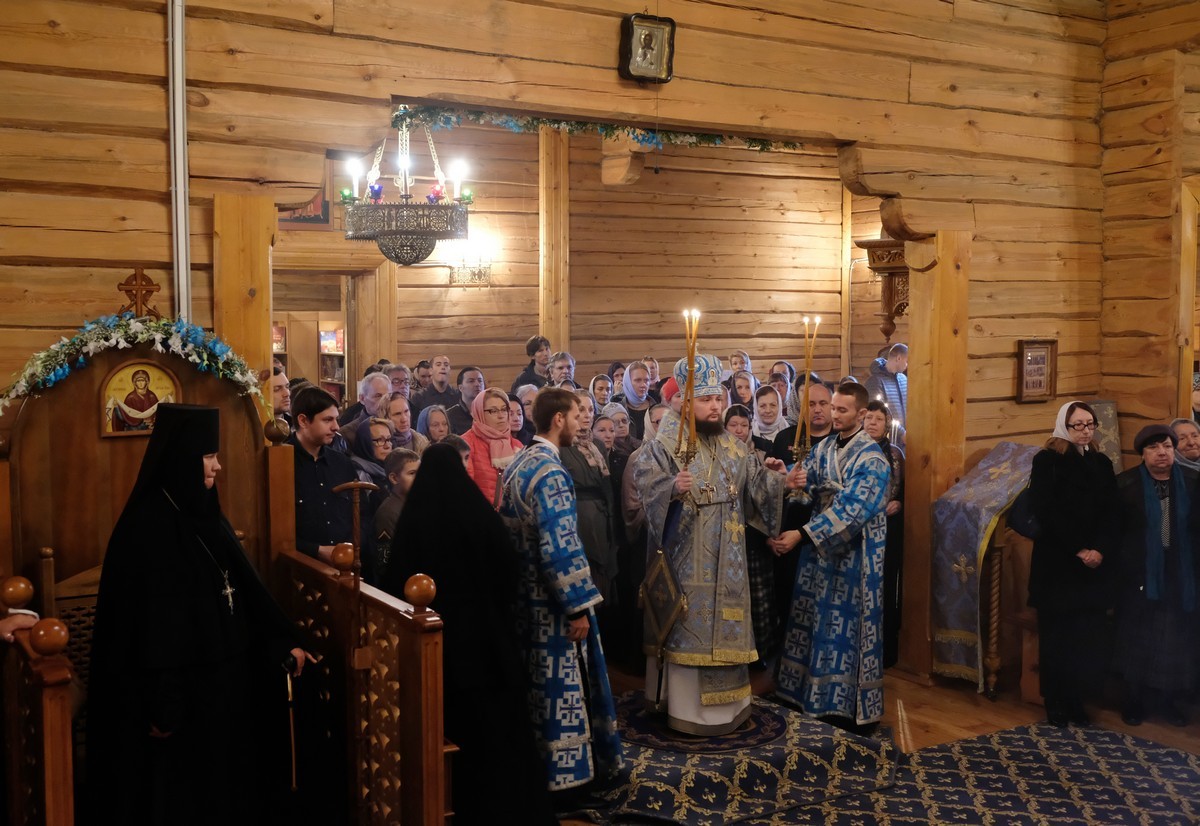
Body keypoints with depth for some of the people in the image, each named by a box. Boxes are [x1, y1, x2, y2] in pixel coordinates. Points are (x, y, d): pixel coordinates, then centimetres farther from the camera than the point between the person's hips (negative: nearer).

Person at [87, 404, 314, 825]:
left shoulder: (204, 512, 7)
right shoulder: (146, 524, -19)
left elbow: (245, 585, 10)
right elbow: (145, 617, -20)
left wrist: (284, 639, 6)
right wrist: (160, 704, -21)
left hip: (221, 673, 8)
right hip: (179, 684, -8)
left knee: (222, 780, 16)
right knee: (178, 791, 6)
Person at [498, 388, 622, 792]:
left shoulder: (518, 463, 8)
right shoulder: (550, 473, -21)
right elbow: (560, 548, -25)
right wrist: (578, 606, -20)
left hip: (526, 593, 10)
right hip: (551, 599, -10)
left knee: (537, 680, 18)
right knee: (562, 683, 1)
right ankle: (563, 772, 10)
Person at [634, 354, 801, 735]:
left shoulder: (730, 445, 9)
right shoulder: (663, 445, -9)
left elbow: (754, 482, 3)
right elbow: (645, 484, -21)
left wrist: (780, 482, -14)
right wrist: (672, 489, -38)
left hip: (724, 560, 6)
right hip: (686, 557, -6)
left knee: (723, 622, 13)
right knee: (689, 623, -1)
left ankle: (725, 701, 26)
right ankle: (686, 705, 9)